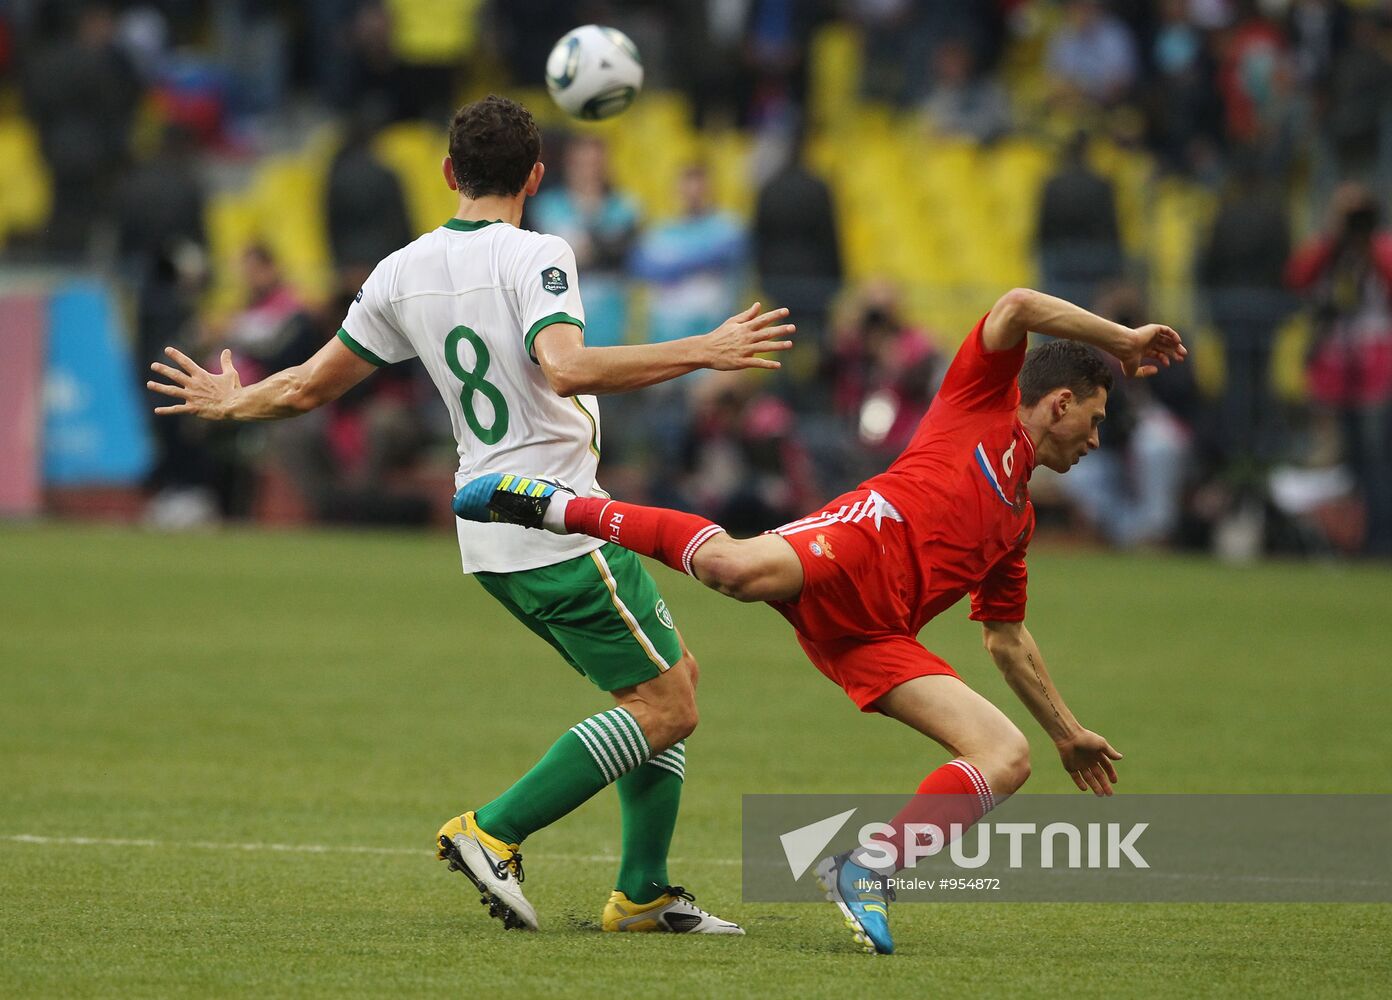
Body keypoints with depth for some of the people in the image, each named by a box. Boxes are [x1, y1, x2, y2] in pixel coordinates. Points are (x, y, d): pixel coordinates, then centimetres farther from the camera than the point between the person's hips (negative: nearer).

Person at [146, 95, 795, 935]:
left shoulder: (403, 274, 8)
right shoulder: (535, 257, -12)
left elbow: (310, 386, 14)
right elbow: (566, 368, -30)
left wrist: (230, 403, 34)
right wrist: (701, 353, -28)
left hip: (491, 540, 8)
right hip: (560, 527, -8)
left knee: (677, 674, 17)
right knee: (664, 708, -4)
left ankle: (643, 894, 14)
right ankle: (493, 834, -9)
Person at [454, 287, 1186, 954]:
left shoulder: (1017, 517, 36)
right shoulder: (981, 401, 16)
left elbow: (1007, 638, 43)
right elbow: (1017, 306, -1)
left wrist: (1067, 733, 45)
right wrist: (1123, 340, 7)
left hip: (872, 635, 8)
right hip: (863, 540, -8)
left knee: (1007, 757, -6)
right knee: (736, 567, -40)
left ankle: (864, 872, -10)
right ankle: (554, 507, -22)